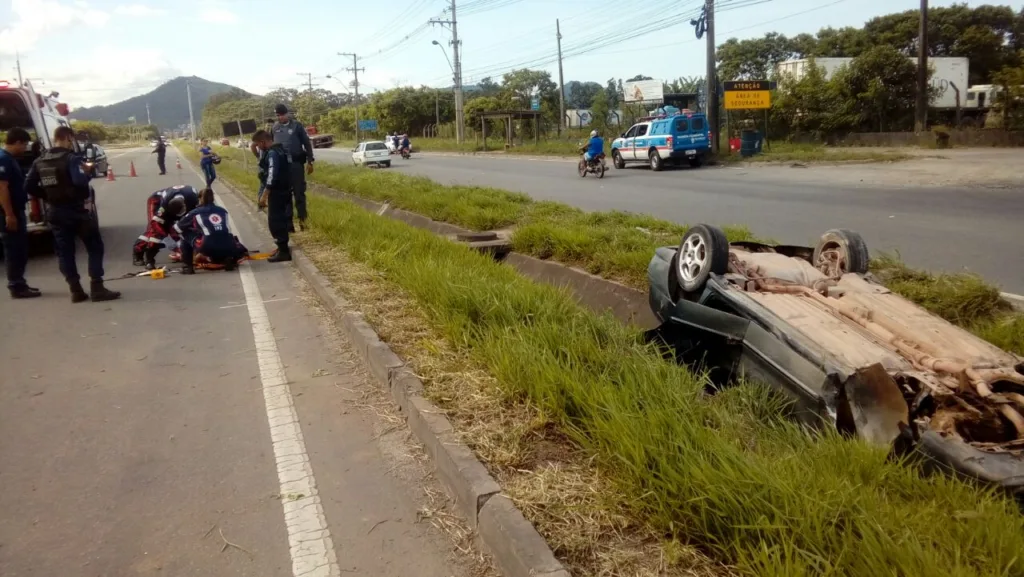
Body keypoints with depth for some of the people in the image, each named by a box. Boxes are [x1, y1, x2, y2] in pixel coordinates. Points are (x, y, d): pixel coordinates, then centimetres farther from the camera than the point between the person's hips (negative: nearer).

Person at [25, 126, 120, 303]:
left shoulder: (40, 161, 8)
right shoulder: (71, 158, -13)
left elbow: (29, 186, 8)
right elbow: (80, 182, -28)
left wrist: (47, 197, 16)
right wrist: (88, 171, -9)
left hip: (55, 212, 6)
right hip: (76, 210, -6)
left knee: (64, 252, 10)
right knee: (95, 247, 2)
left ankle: (76, 291, 10)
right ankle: (97, 288, -3)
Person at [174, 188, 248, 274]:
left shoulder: (196, 212, 17)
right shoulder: (223, 211, 24)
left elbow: (177, 228, 25)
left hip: (208, 248, -3)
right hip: (228, 248, 3)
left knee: (185, 234, 22)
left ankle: (189, 266, 13)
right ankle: (230, 259, 11)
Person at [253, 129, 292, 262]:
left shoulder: (272, 153, -18)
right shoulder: (279, 149, 12)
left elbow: (272, 176, -25)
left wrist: (264, 195, -22)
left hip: (277, 192, -10)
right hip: (283, 190, 10)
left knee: (275, 222, -6)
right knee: (279, 220, 17)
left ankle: (283, 251, -3)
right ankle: (283, 248, 25)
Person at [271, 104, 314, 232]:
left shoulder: (297, 125, -3)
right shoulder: (275, 127, 7)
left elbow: (307, 143, 0)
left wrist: (310, 161, -3)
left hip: (296, 164, -3)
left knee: (299, 192, 0)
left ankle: (302, 219, 9)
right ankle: (288, 222, 12)